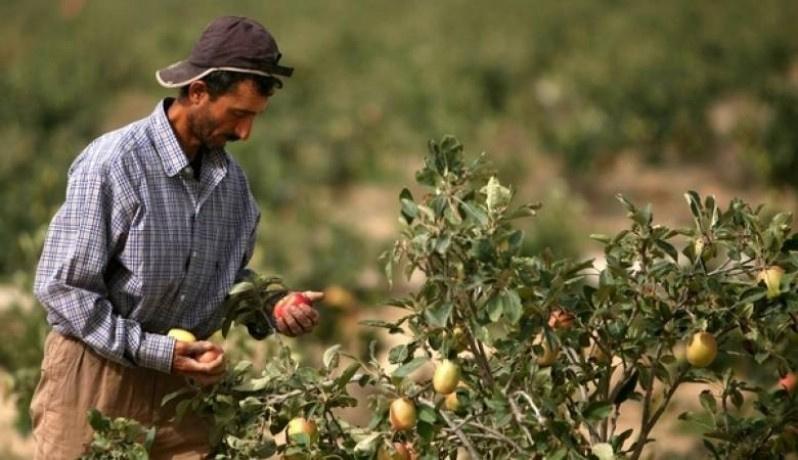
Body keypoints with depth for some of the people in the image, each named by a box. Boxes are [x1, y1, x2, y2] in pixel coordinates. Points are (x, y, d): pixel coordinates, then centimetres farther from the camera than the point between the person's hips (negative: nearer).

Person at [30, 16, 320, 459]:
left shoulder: (232, 180, 4)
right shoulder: (112, 164, -16)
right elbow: (61, 286, -16)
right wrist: (153, 350, -20)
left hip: (182, 378, 5)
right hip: (98, 371, -5)